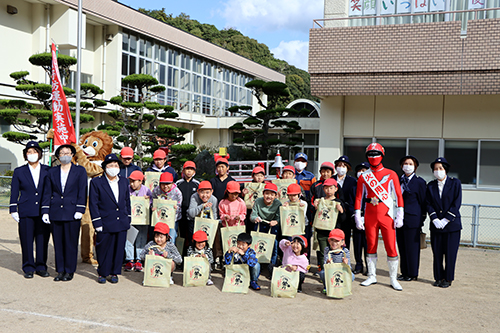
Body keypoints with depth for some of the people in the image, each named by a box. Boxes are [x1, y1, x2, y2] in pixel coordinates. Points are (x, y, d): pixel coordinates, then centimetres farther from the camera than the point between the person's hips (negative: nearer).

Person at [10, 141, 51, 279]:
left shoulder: (48, 171, 8)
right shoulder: (19, 171, 8)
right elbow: (14, 193, 8)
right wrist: (13, 210, 2)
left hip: (44, 211, 1)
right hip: (26, 212, 0)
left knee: (43, 240, 3)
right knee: (27, 241, 2)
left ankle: (41, 267, 15)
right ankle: (28, 268, 13)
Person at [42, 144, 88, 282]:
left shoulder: (80, 171, 5)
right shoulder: (52, 172, 12)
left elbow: (82, 192, 1)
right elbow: (47, 193, 11)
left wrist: (79, 210, -7)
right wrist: (45, 211, 4)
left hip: (72, 213, -3)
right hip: (56, 212, 3)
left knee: (71, 243, 1)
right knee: (58, 242, 6)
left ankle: (69, 271, 11)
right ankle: (60, 270, 16)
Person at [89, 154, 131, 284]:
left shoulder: (124, 182, 12)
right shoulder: (96, 182, -1)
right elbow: (93, 204, -3)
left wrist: (128, 220, 11)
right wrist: (97, 223, -8)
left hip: (122, 224, 3)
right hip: (105, 224, -3)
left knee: (119, 249, 6)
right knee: (103, 250, 3)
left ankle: (114, 273, 21)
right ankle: (102, 273, 20)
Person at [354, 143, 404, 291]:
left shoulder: (391, 174, 2)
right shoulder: (363, 176, 8)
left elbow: (398, 195, 1)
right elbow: (358, 198, 9)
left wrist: (399, 216, -6)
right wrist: (357, 217, 2)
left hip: (386, 215, -2)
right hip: (370, 216, 2)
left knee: (391, 247, -3)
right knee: (371, 246, 7)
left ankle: (393, 279, 7)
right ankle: (372, 276, 19)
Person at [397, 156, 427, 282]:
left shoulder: (419, 182, -5)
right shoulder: (399, 180, 12)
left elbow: (423, 202, -3)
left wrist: (422, 219, -3)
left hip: (412, 219, -6)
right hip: (400, 218, 6)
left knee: (412, 247, 0)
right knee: (402, 247, 10)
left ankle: (412, 274, 11)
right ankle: (404, 272, 20)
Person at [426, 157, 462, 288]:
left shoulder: (455, 183, 1)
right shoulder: (431, 185, 9)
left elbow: (457, 203, -5)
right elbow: (428, 204, 5)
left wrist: (446, 220, -12)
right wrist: (435, 219, -10)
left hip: (452, 224, -3)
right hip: (436, 224, 3)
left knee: (450, 253, 0)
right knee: (437, 252, 4)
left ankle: (448, 279, 11)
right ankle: (439, 277, 16)